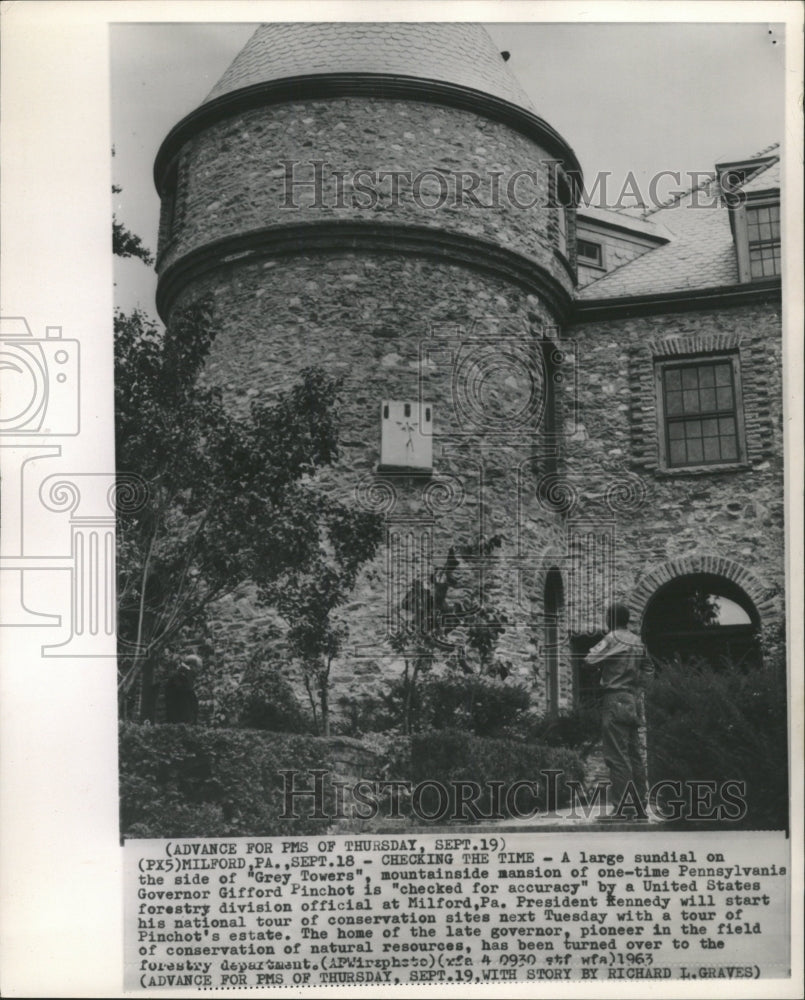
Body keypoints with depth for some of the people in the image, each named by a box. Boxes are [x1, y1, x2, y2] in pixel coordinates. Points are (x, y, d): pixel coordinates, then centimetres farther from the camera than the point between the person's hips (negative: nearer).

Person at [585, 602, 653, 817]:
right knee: (634, 754, 12)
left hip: (616, 700, -8)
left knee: (617, 756, -7)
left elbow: (590, 660, -16)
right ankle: (640, 805, 15)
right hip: (635, 702, 8)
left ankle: (621, 807, -9)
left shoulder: (612, 639, -10)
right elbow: (648, 668, 22)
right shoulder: (638, 641, 13)